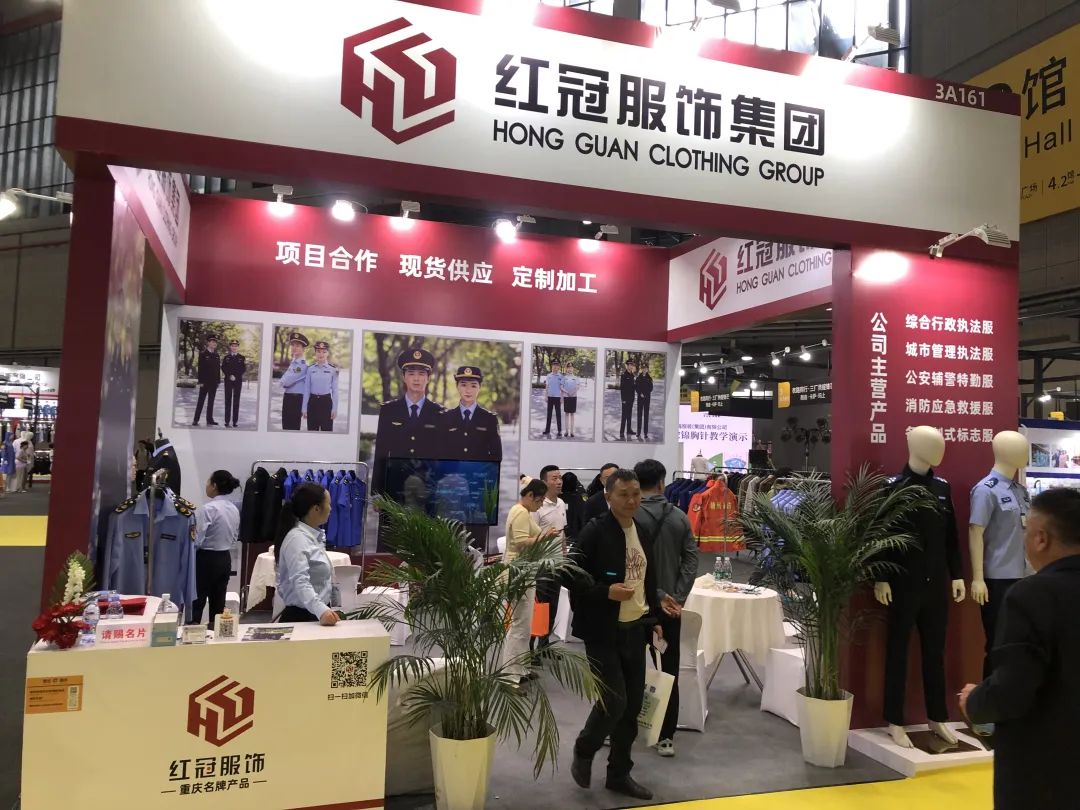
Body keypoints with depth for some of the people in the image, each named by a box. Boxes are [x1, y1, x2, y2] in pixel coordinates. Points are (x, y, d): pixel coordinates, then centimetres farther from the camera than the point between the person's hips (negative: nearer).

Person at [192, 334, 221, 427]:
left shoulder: (216, 355, 13)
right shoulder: (203, 354, -3)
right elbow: (200, 369, -7)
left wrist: (218, 381, 7)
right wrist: (201, 381, -13)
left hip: (214, 382, 5)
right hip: (205, 382, -5)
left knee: (211, 401, 8)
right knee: (201, 401, -3)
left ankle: (209, 419, 12)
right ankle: (196, 420, 0)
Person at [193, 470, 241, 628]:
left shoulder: (208, 509, -17)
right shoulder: (234, 509, 5)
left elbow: (196, 540, -17)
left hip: (206, 559, -7)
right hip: (225, 559, 7)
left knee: (196, 603, 0)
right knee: (218, 604, 12)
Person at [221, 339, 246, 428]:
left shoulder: (242, 358, 6)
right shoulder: (226, 357, 9)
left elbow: (243, 369, 0)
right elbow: (223, 368, 3)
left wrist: (235, 376, -12)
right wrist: (229, 376, -12)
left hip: (238, 381, -1)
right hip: (228, 381, 1)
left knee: (236, 401, -1)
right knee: (228, 401, -2)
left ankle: (234, 421, 0)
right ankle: (227, 421, -2)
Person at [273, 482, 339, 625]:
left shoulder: (314, 537, 10)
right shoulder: (297, 538, -17)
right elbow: (300, 582, -29)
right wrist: (321, 610, -42)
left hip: (316, 615, 8)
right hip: (301, 616, -8)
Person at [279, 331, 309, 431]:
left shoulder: (304, 365, -14)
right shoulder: (292, 362, 15)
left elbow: (285, 382, -16)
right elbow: (283, 381, 8)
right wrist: (285, 382, -7)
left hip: (297, 399, -8)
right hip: (287, 397, 8)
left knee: (293, 426, -4)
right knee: (285, 425, 12)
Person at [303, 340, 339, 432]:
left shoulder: (333, 369, -1)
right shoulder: (310, 369, 4)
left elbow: (335, 390, 0)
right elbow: (307, 389, 6)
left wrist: (334, 408, -4)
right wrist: (304, 408, 3)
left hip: (326, 401, -2)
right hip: (313, 402, 2)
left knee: (327, 429, -1)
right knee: (312, 429, 7)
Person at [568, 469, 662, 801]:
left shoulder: (643, 534, 8)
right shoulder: (593, 533, -13)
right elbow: (572, 578, -14)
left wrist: (654, 618, 16)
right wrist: (606, 592, -23)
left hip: (635, 630, 7)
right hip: (603, 632, -6)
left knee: (632, 706, 10)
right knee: (614, 701, -9)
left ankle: (619, 774, 26)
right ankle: (584, 750, 20)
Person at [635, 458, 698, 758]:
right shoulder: (680, 517, 1)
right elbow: (691, 561, -3)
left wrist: (658, 596, -12)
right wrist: (677, 597, -6)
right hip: (671, 606, 3)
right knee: (669, 672, 9)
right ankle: (666, 737, 11)